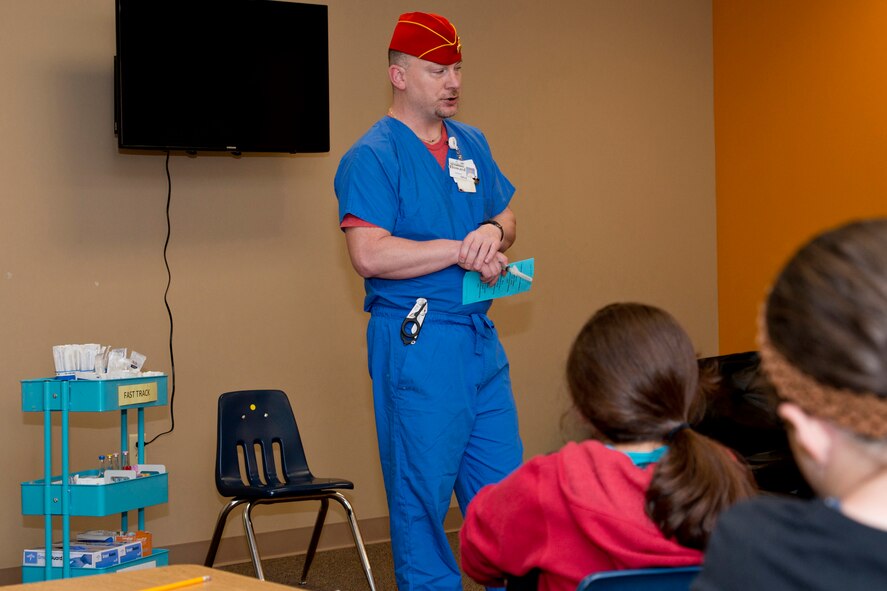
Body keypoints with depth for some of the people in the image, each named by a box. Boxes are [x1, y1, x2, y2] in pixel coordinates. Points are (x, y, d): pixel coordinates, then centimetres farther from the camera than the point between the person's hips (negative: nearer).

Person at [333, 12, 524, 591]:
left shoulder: (471, 144, 14)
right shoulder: (372, 156, -9)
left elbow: (506, 215, 20)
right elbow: (369, 255, -20)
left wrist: (493, 231, -4)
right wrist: (461, 251, -18)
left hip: (481, 339, 7)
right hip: (416, 342, -7)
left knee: (503, 483, 11)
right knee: (423, 490, 1)